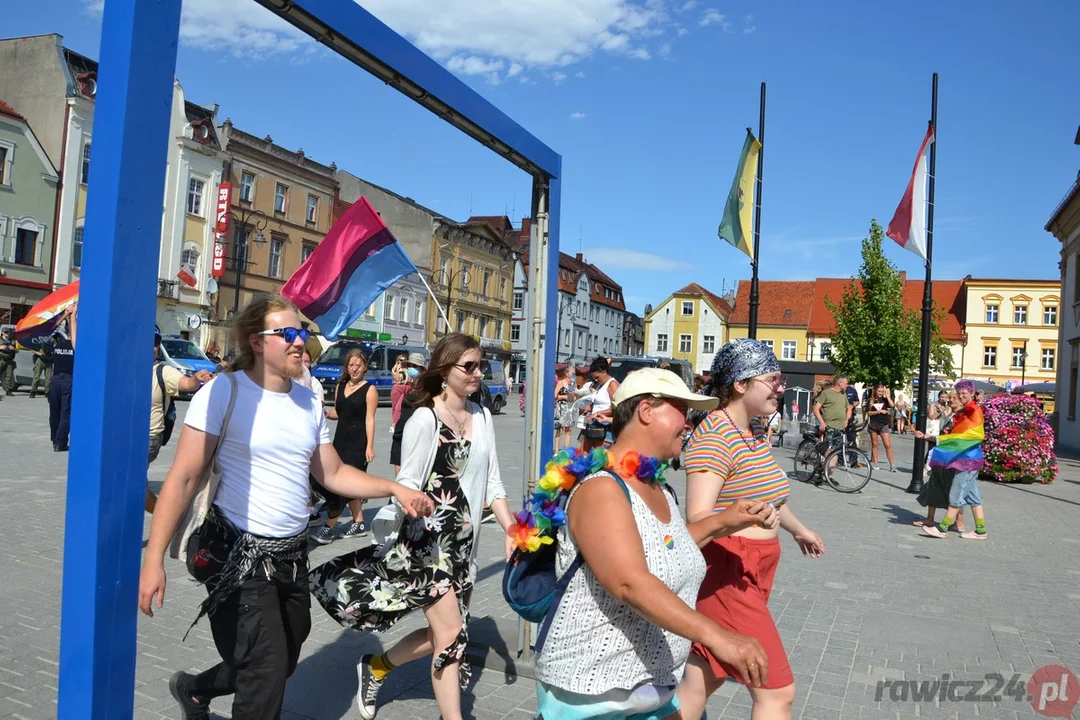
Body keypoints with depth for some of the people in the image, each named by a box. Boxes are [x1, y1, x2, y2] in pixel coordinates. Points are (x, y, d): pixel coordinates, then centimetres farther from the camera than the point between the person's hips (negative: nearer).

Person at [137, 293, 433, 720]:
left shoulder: (309, 403, 6)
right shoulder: (224, 392, -13)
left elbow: (333, 474, 12)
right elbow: (183, 479, -15)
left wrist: (395, 489, 2)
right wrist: (154, 559, -20)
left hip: (292, 556, 7)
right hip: (239, 555, -7)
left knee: (282, 665, 22)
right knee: (267, 678, -4)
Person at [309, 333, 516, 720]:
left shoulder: (482, 416, 5)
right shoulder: (424, 418, -13)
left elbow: (492, 482, 8)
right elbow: (407, 484, -11)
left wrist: (512, 531, 1)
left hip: (464, 541, 7)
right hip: (427, 538, -7)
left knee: (443, 632, 15)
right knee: (450, 633, -6)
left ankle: (376, 668, 38)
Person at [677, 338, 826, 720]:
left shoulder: (753, 432, 11)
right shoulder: (715, 435, -20)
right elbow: (698, 517, -28)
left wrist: (798, 529, 42)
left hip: (753, 571, 9)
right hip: (727, 573, -9)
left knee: (700, 683, 14)